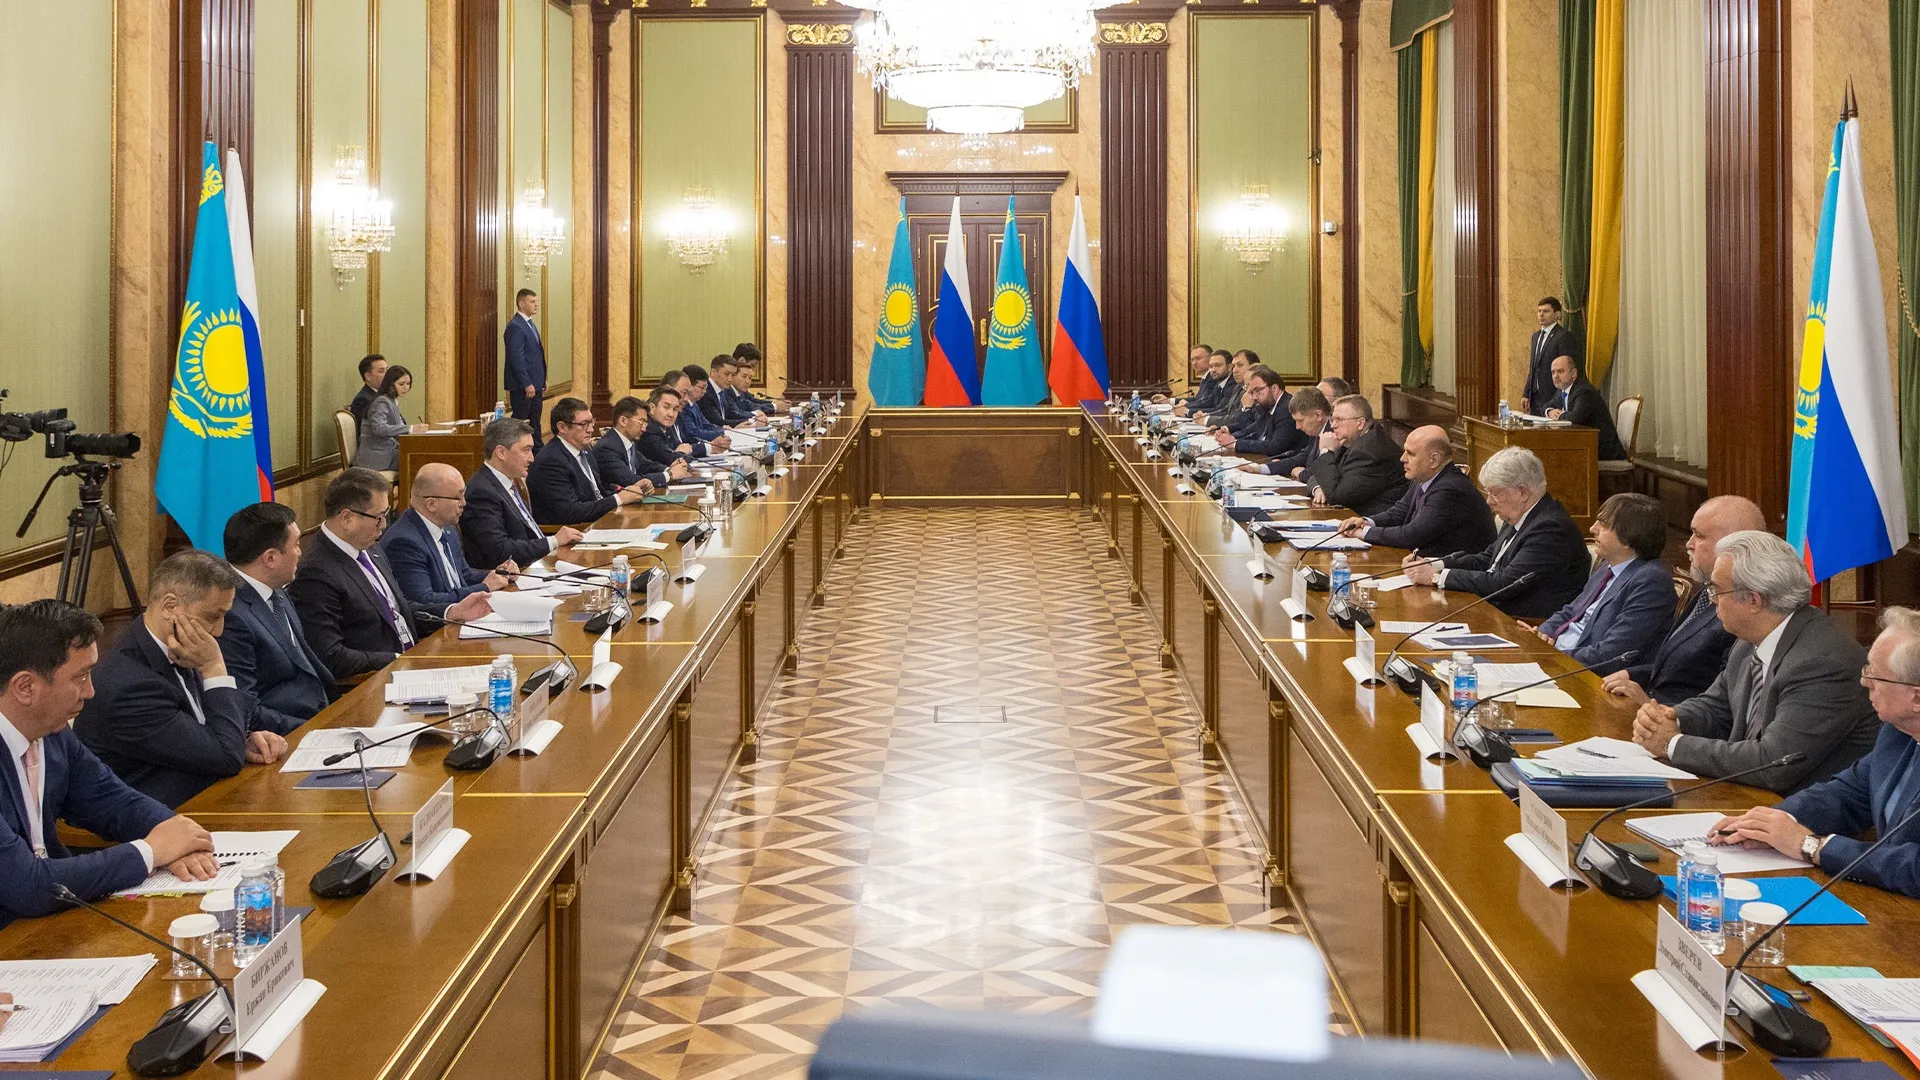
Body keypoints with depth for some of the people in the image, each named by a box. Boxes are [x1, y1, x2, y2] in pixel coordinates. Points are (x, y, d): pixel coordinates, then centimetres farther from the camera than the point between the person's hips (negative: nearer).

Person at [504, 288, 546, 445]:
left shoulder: (530, 325, 17)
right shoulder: (515, 326, -15)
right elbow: (516, 358, -20)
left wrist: (542, 379, 16)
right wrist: (527, 384, -22)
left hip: (534, 384, 10)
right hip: (522, 386, -10)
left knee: (535, 424, 12)